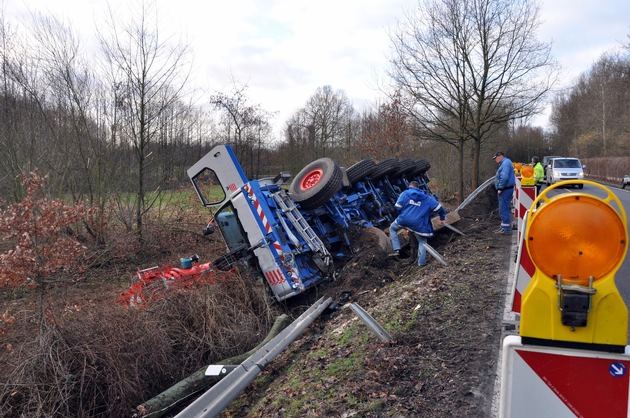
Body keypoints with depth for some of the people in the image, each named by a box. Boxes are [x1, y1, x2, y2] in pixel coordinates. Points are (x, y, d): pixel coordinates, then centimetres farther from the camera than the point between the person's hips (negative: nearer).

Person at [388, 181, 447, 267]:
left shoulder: (404, 194, 7)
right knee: (422, 242, 19)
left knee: (392, 228, 27)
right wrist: (442, 218, 27)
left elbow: (398, 207, 0)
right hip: (418, 225, 1)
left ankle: (396, 250, 15)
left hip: (403, 221, -1)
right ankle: (421, 262, 14)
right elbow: (439, 208, 11)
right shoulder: (427, 198, 12)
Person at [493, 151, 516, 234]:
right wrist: (500, 188, 18)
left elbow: (504, 177, -25)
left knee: (504, 209, -9)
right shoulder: (504, 163, 18)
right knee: (504, 209, 16)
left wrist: (500, 188, -21)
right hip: (505, 190, 11)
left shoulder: (506, 163, -15)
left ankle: (506, 228, -7)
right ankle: (504, 226, 24)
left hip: (505, 190, -11)